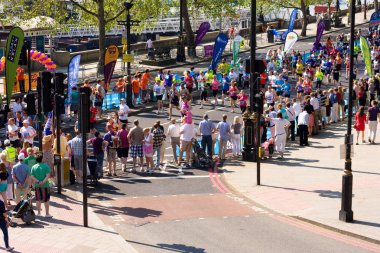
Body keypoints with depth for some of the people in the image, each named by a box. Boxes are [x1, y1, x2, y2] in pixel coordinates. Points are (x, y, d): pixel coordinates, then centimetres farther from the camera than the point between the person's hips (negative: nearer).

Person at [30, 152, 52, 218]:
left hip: (37, 186, 3)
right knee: (46, 200, 7)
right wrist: (43, 182, -20)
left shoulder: (34, 167, -1)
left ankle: (39, 213, 22)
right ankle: (47, 214, 11)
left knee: (38, 200, 15)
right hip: (45, 185, -3)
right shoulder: (46, 166, -10)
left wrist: (38, 181, -12)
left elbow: (32, 177, -6)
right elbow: (48, 176, -18)